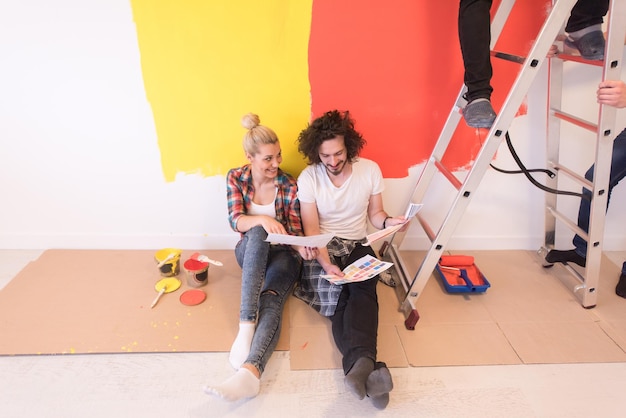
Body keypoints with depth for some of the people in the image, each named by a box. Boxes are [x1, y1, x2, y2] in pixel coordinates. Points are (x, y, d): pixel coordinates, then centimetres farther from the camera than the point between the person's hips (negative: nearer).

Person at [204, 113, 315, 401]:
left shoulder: (289, 186, -7)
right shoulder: (236, 178, -2)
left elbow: (295, 231, -4)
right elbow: (236, 221, -12)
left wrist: (302, 246, -28)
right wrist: (263, 219, -33)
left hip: (283, 253, -1)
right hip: (251, 251, 1)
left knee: (271, 301, -32)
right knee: (257, 234, -37)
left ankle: (249, 373, -54)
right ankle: (246, 324, -44)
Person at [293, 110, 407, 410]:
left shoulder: (370, 170, -3)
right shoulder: (308, 177, -8)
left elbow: (374, 214, 7)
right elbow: (311, 229, -11)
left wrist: (388, 221, -18)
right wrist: (327, 264, -27)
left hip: (357, 245, 1)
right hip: (322, 248, -1)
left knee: (364, 290, -31)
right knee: (336, 296, -30)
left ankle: (359, 365, -51)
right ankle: (368, 367, -45)